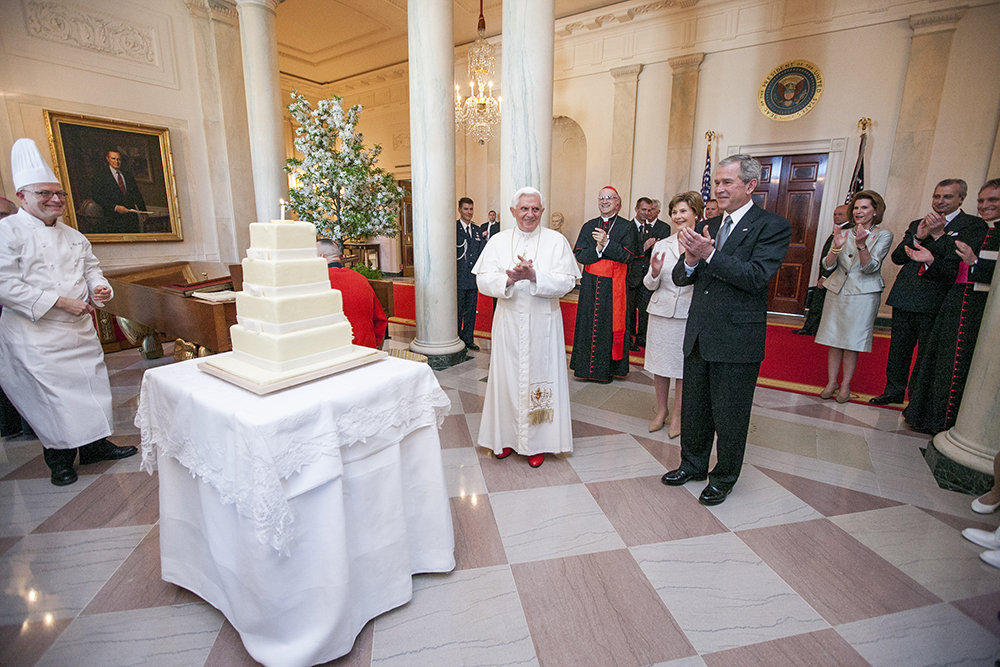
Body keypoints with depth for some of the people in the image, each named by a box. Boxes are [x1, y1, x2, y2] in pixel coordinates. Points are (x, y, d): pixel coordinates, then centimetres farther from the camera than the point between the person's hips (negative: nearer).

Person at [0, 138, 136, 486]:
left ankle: (95, 444, 24)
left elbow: (90, 267, 21)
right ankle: (60, 459, 14)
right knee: (52, 394, -2)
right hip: (36, 335, -6)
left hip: (81, 330, 6)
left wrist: (99, 286, -1)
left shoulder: (73, 235, 12)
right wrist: (60, 302, -19)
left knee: (92, 383, 10)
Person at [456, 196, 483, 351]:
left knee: (471, 310, 11)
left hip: (473, 278, 6)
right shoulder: (453, 228, -5)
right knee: (458, 311, 2)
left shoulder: (477, 230, 14)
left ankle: (469, 339, 22)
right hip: (459, 278, -5)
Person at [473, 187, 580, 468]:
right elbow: (483, 279, -4)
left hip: (543, 322, -1)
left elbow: (566, 281, -8)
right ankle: (507, 436, 25)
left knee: (540, 375, 4)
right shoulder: (498, 241, 5)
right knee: (507, 376, 8)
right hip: (509, 321, 2)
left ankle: (537, 442, 19)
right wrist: (509, 279, -22)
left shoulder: (556, 241, 1)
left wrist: (534, 276, -23)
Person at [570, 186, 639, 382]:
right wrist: (597, 249, -15)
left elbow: (627, 255, -10)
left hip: (613, 286, -3)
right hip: (590, 284, 3)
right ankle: (585, 366, 17)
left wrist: (606, 243, -20)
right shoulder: (589, 226, 11)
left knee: (610, 324, 1)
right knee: (587, 323, 5)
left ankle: (606, 369, 12)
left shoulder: (627, 227, 2)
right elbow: (579, 255, 1)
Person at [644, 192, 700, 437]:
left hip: (689, 315, -3)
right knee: (659, 365, 11)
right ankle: (661, 410, 30)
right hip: (661, 312, 3)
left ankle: (677, 415, 26)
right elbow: (650, 285, 4)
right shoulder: (662, 245, 5)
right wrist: (655, 272, -16)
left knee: (683, 368, 7)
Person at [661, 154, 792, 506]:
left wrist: (709, 254, -25)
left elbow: (756, 276, -20)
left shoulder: (773, 226, -6)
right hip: (699, 334, 6)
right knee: (694, 407, 18)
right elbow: (680, 277, 6)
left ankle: (724, 478, 30)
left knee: (729, 415, 8)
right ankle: (693, 464, 38)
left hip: (738, 338, -5)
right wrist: (690, 260, -15)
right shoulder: (706, 226, 10)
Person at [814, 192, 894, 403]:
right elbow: (828, 265, -1)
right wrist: (837, 246, -19)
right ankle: (831, 382, 14)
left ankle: (845, 385, 11)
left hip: (863, 294, -3)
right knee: (833, 340, 5)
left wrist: (861, 245, -27)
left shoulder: (884, 235, -1)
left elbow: (870, 267, -12)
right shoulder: (844, 233, 7)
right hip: (837, 290, 3)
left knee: (852, 341, 0)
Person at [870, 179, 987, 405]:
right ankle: (894, 391, 26)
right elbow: (897, 257, 6)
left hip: (934, 301, -5)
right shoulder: (917, 225, 16)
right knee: (899, 348, 13)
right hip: (904, 297, 5)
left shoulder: (974, 226, 0)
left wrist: (939, 234, -19)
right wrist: (918, 237, -8)